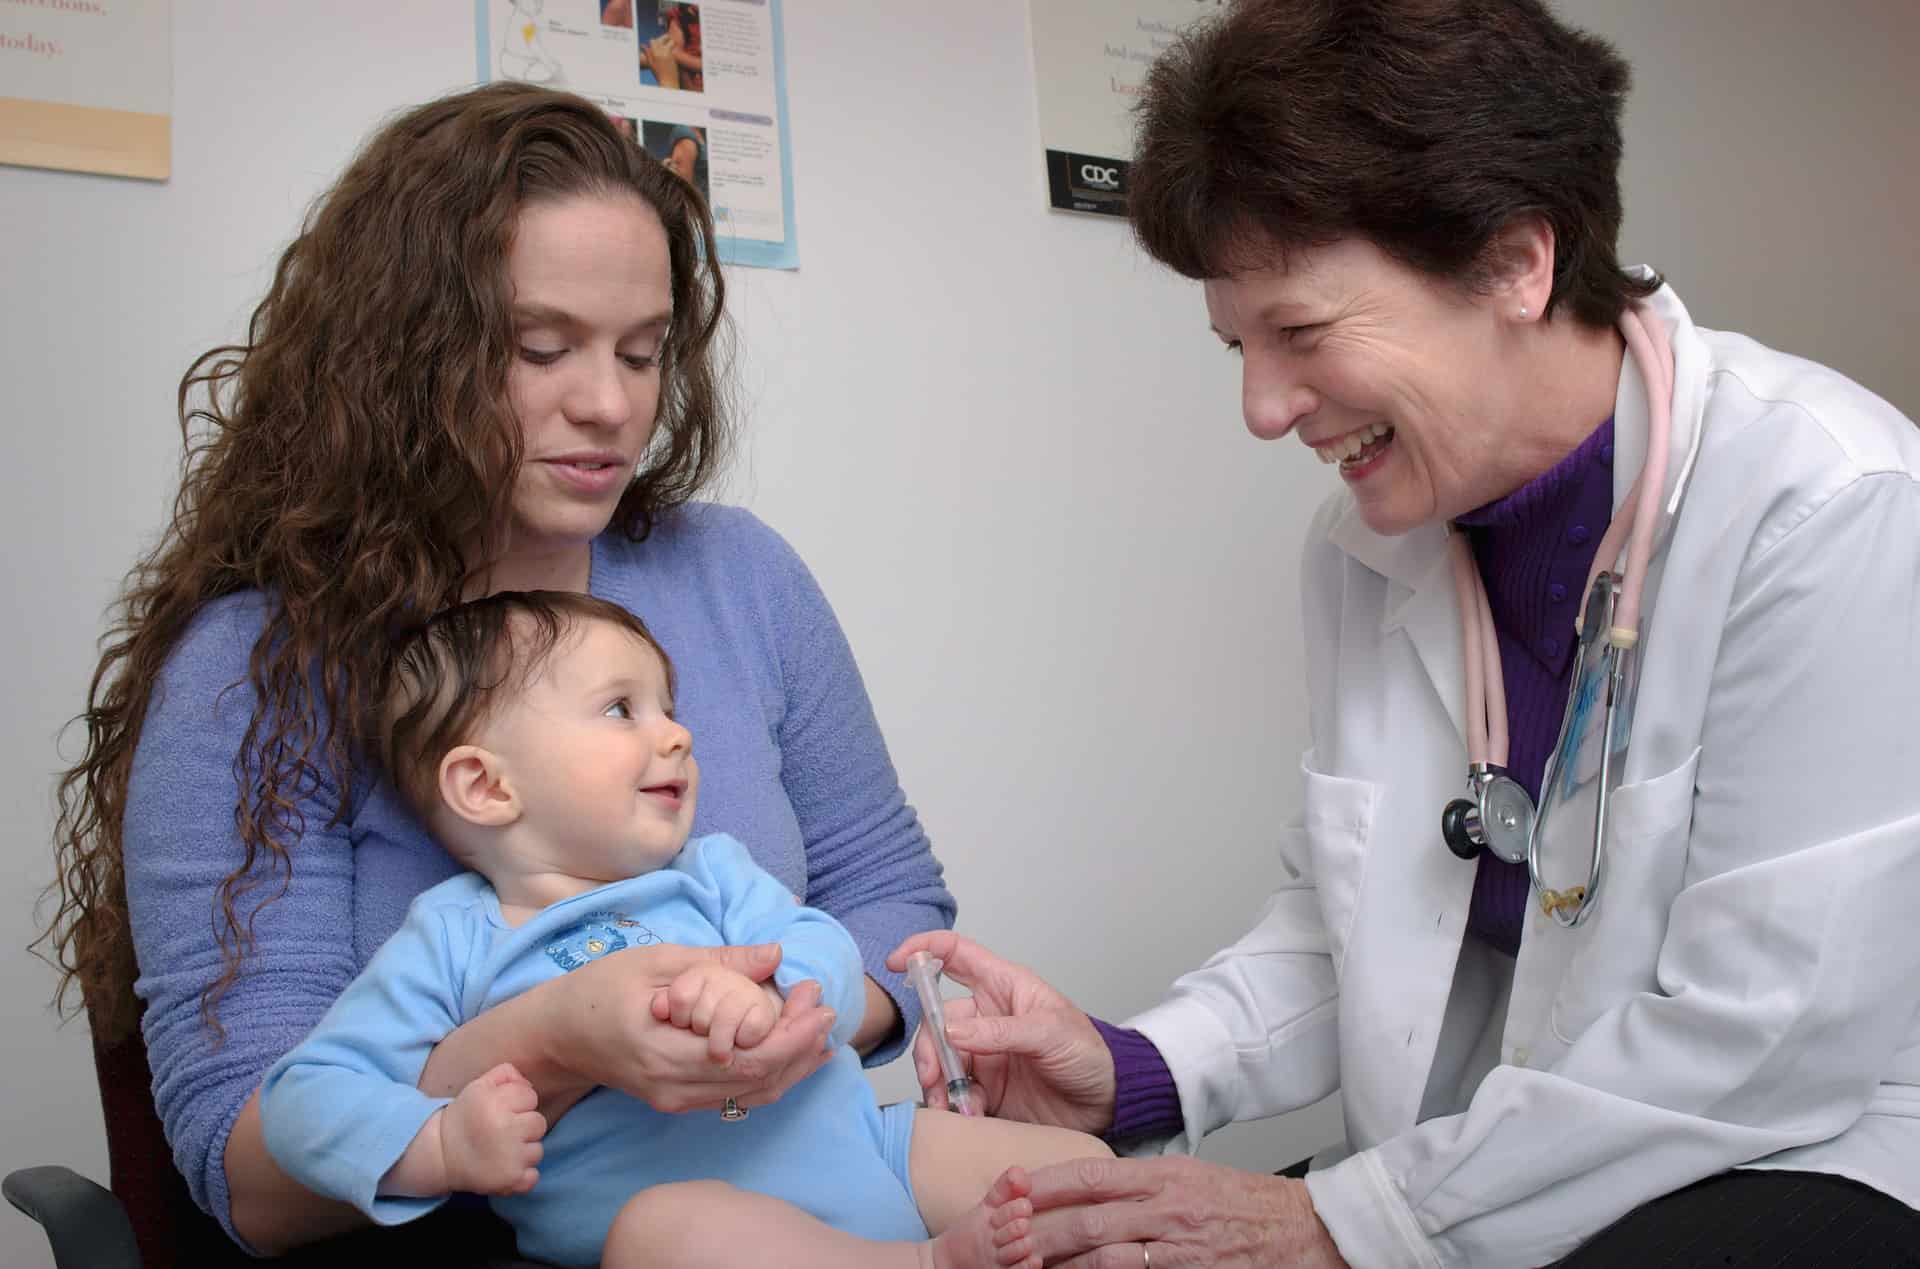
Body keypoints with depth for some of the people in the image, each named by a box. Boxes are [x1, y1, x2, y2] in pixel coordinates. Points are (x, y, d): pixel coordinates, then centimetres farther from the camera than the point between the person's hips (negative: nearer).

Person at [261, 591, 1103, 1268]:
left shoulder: (711, 875, 15)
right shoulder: (449, 948, 5)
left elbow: (826, 954, 0)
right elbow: (306, 1094, 1)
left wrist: (770, 995, -25)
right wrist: (444, 1145, -18)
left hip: (860, 1147, 5)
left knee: (1074, 1157, -7)